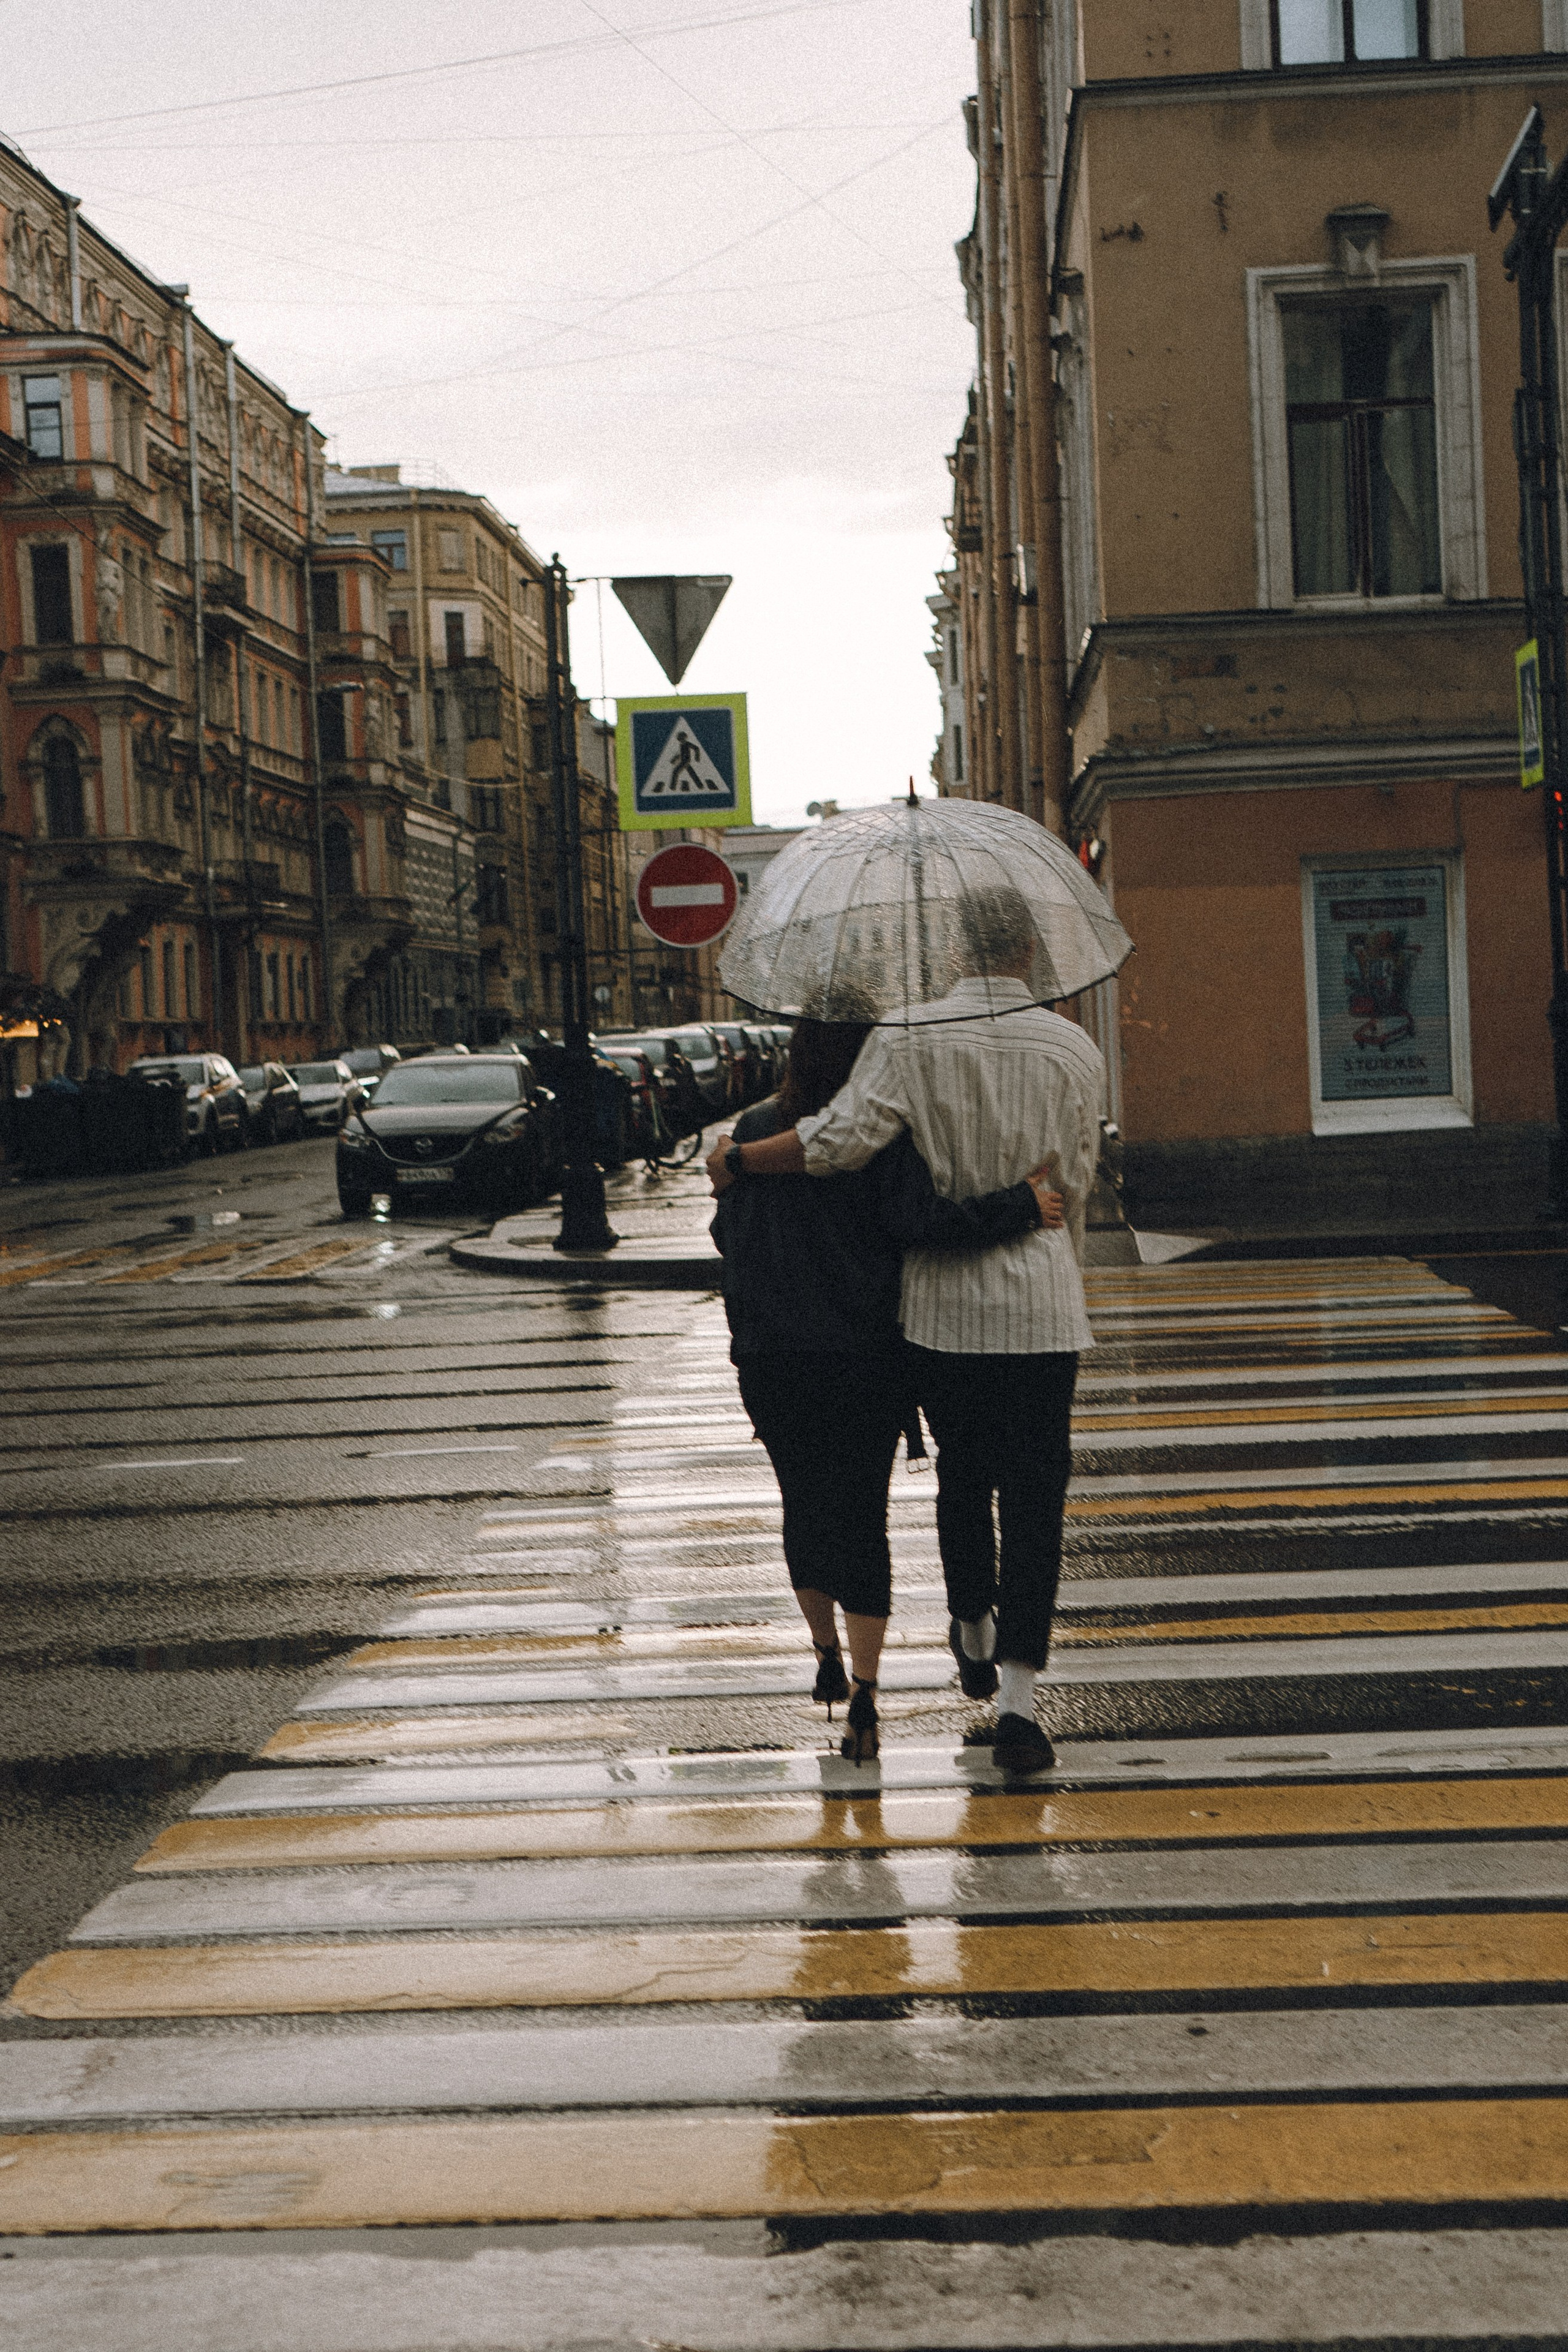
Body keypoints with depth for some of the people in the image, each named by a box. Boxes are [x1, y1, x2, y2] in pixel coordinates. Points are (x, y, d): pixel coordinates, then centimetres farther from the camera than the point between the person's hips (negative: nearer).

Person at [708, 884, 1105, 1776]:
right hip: (1041, 1308, -1)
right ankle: (1018, 1696, -6)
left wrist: (738, 1157, -3)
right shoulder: (1075, 1050, 0)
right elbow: (1077, 1187, 7)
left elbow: (842, 1139, -18)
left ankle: (974, 1636, 38)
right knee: (1034, 1492, 1)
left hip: (941, 1304, 1)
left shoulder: (909, 1037, -7)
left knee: (962, 1474, 20)